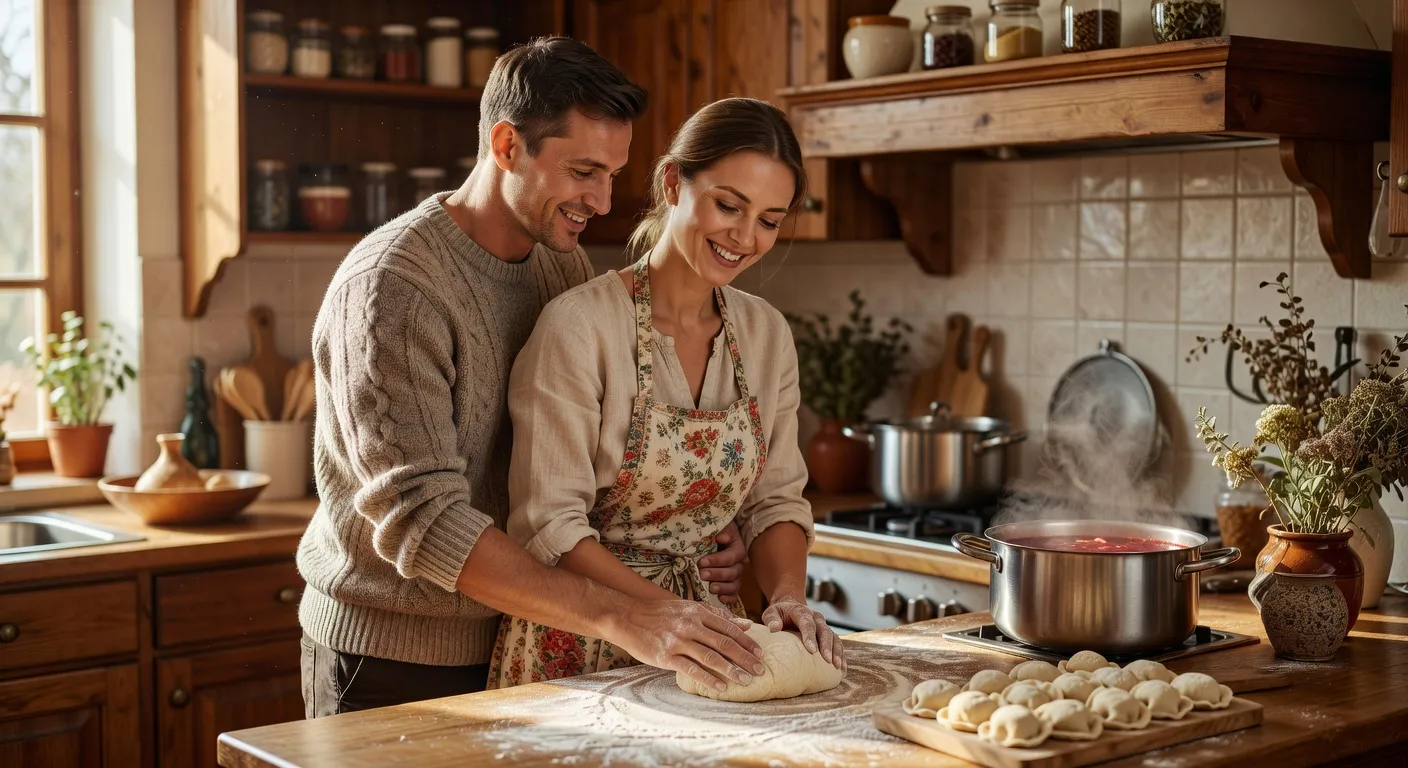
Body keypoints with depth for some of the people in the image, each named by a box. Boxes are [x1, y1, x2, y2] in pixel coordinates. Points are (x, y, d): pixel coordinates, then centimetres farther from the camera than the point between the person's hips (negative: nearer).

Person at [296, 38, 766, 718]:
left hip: (511, 637, 7)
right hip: (391, 658, -6)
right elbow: (422, 519, -29)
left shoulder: (565, 264, 2)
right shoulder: (393, 286, -22)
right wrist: (621, 620, -36)